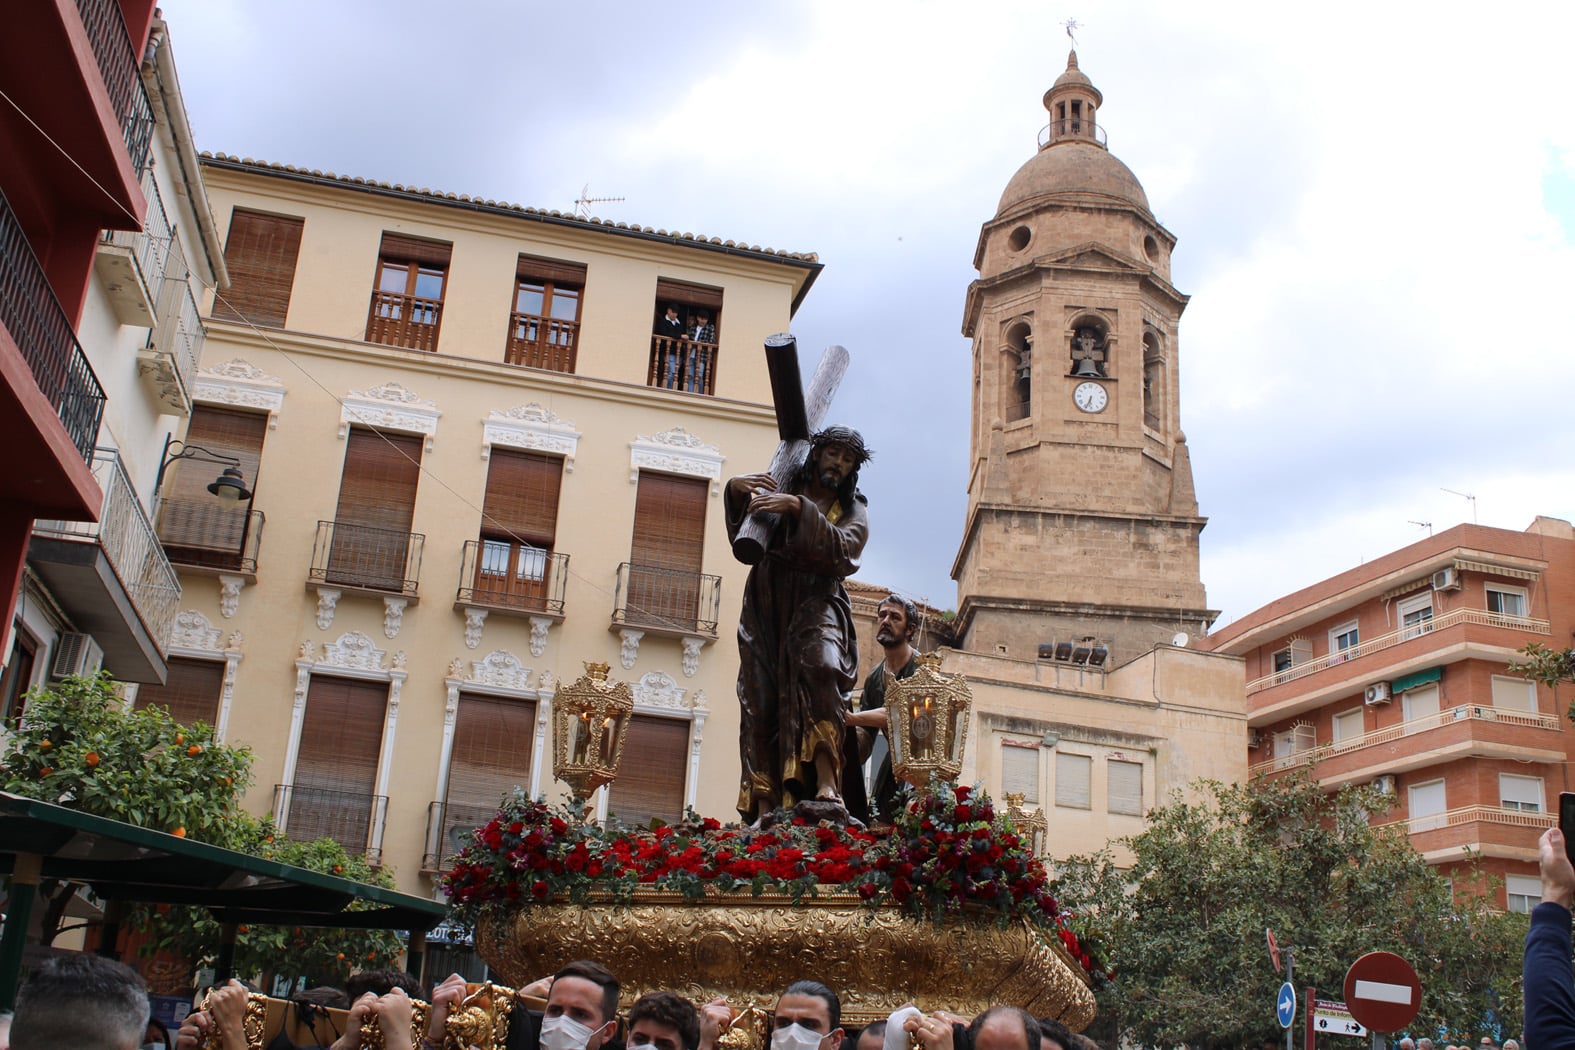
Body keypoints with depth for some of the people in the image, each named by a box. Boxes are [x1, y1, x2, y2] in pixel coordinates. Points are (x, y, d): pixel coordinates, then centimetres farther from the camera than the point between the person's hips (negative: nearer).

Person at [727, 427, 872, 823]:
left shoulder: (853, 511, 14)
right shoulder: (779, 489, 16)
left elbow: (839, 552, -8)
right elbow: (742, 538, 1)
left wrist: (797, 508, -21)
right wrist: (737, 492, -19)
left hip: (815, 604, -2)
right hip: (767, 607, 2)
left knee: (820, 666, -31)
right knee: (761, 701, -11)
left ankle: (825, 785, -39)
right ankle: (764, 809, -16)